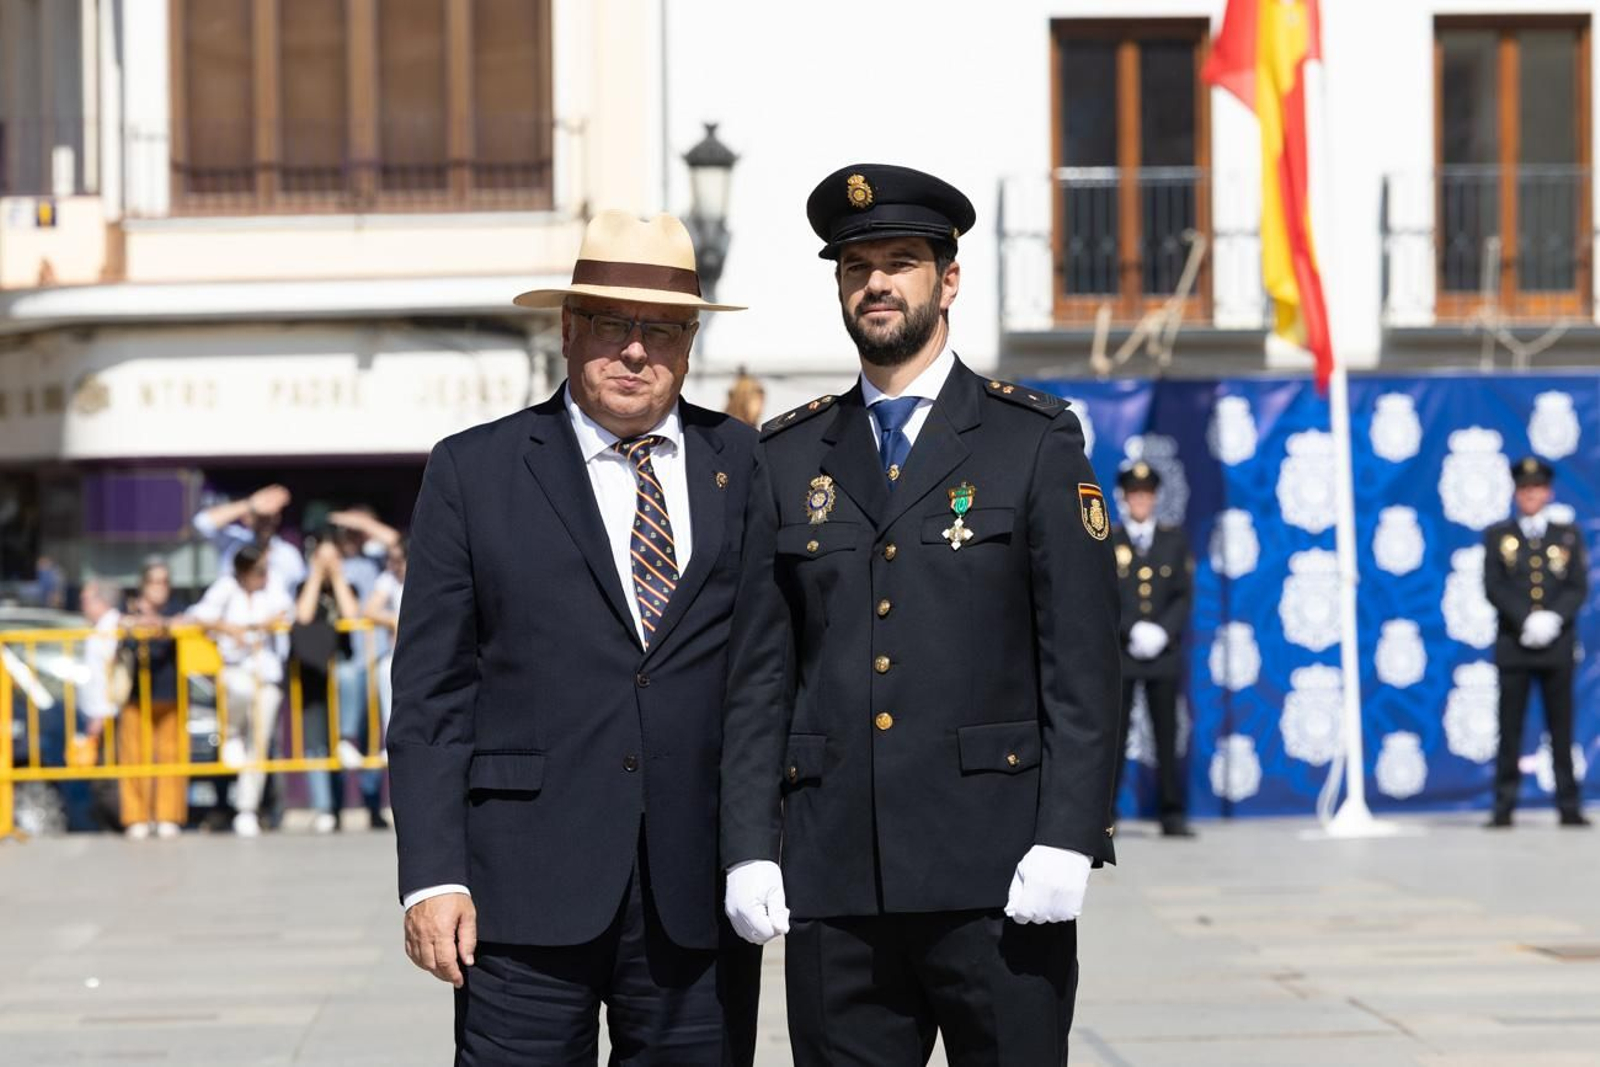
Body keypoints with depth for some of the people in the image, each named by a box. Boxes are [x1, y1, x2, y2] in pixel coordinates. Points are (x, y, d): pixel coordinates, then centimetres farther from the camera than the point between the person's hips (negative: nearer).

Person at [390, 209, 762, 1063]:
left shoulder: (750, 468, 10)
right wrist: (432, 876, -6)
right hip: (527, 890, -2)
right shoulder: (474, 472, 6)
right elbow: (428, 694, 3)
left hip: (701, 896, 2)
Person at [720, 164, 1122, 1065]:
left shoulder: (1036, 442, 4)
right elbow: (760, 673, 10)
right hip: (835, 876, 3)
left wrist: (1068, 837, -11)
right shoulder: (791, 457, 13)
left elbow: (1085, 660, -2)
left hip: (995, 871, -3)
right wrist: (749, 846, 1)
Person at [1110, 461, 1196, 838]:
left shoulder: (1175, 539, 10)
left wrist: (1162, 631, -10)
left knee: (1167, 735, 1)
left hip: (1164, 652, 2)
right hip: (1119, 651, -2)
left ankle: (1172, 815, 2)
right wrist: (1132, 630, -13)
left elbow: (1185, 595, 5)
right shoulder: (1106, 541, 5)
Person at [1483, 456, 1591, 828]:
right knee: (1510, 729, -3)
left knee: (1561, 729, 1)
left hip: (1557, 644, 1)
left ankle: (1569, 806, 3)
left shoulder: (1568, 535, 11)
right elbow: (1493, 587, -1)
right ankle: (1504, 807, 0)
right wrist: (1526, 620, -13)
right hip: (1513, 644, -1)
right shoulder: (1497, 536, 9)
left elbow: (1578, 587, 4)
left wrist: (1553, 618, -13)